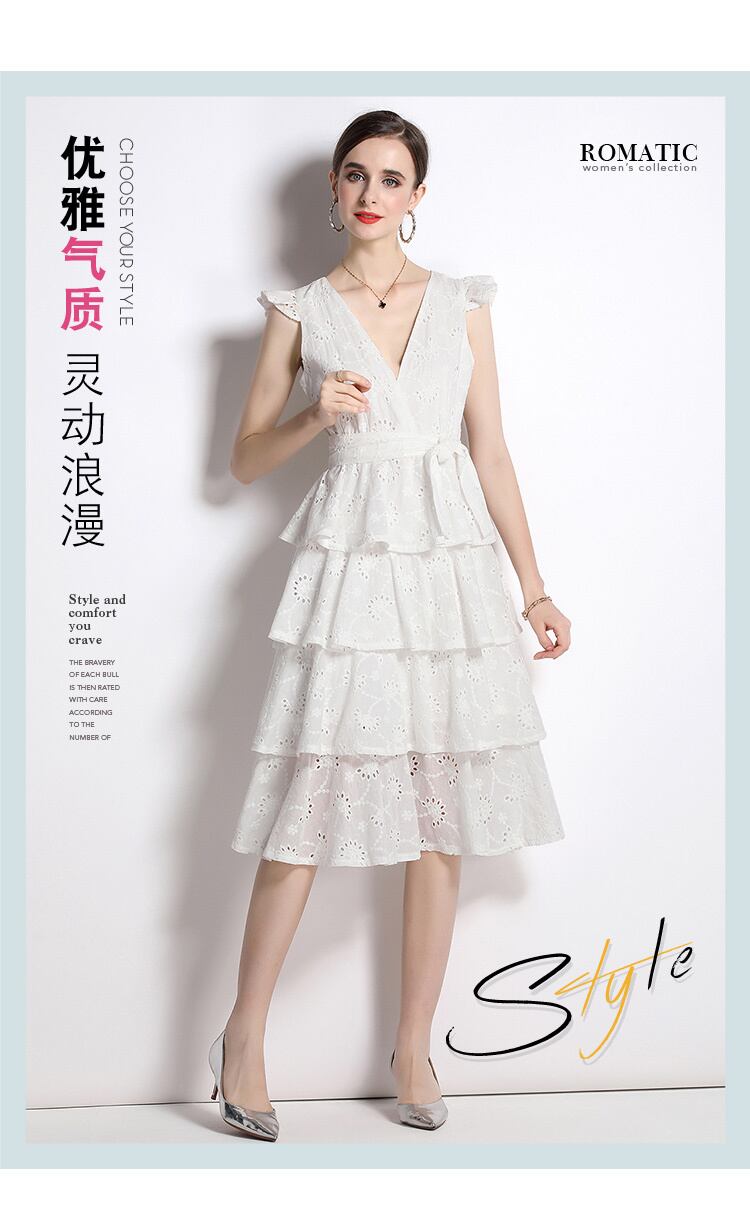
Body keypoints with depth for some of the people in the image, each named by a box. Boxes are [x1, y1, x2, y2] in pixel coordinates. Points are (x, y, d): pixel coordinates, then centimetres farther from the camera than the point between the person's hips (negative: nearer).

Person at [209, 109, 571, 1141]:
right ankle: (243, 1036, 13)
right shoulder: (299, 312, 7)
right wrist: (316, 415, -11)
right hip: (349, 561, -2)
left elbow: (492, 454, 10)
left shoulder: (463, 305, 10)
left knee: (443, 809, 3)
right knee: (313, 798, -5)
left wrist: (533, 588, 7)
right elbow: (246, 460, 8)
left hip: (453, 563, 2)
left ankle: (413, 1049, 17)